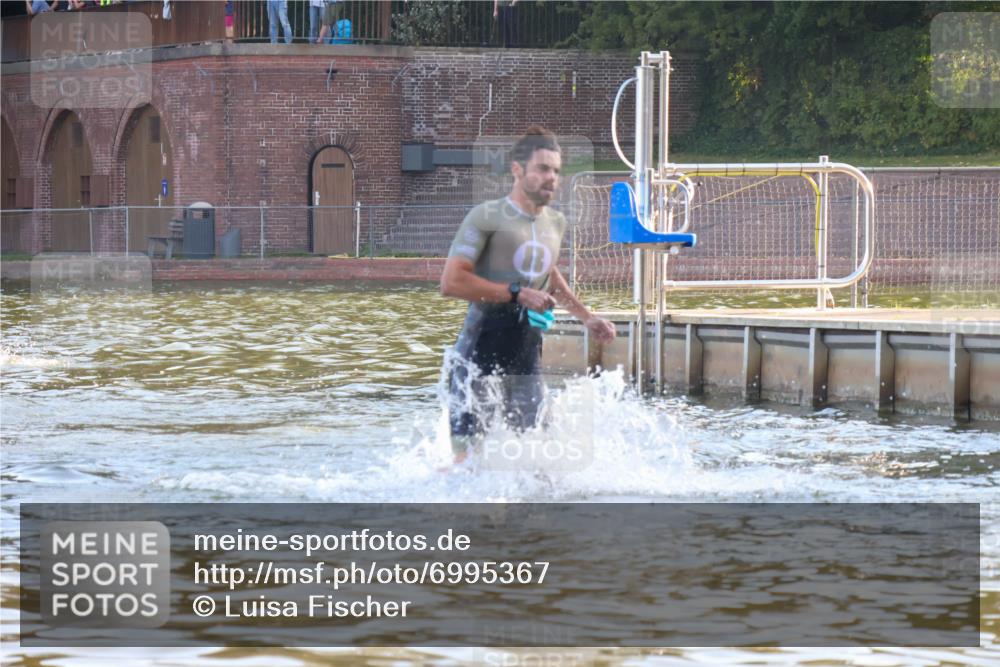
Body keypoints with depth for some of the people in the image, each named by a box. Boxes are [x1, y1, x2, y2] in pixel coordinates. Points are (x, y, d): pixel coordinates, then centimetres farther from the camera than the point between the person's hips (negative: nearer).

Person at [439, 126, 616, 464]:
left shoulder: (555, 223, 13)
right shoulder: (488, 217, -9)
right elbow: (451, 282, -17)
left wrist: (586, 317, 27)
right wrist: (517, 294, -20)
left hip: (526, 355, 6)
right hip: (481, 348, -6)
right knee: (467, 452, -6)